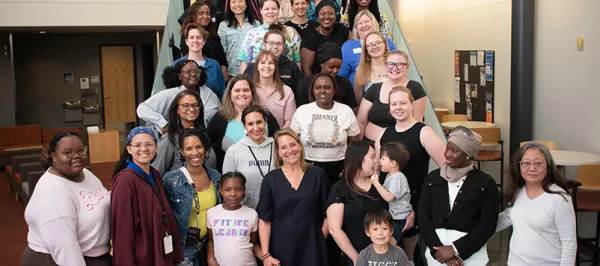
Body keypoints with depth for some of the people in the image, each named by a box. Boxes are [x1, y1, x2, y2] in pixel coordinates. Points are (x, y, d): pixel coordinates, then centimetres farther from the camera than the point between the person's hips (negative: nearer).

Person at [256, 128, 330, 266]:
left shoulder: (318, 174, -1)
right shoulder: (271, 179, -2)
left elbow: (327, 212, 4)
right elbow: (264, 219, -3)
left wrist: (321, 239, -1)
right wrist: (265, 254, -8)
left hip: (312, 248, 0)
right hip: (280, 249, 0)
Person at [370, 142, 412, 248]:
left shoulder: (398, 178, -21)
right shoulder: (390, 176, 9)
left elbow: (389, 197, -31)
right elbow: (385, 192, 19)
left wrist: (376, 183, -25)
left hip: (399, 220, -10)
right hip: (392, 217, 10)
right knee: (397, 245, 19)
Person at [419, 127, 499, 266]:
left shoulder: (485, 183, -3)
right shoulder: (433, 178, 3)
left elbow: (488, 224, -8)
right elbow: (423, 215, 0)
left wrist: (455, 249, -13)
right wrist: (437, 249, -12)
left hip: (471, 254, -2)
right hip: (437, 252, 2)